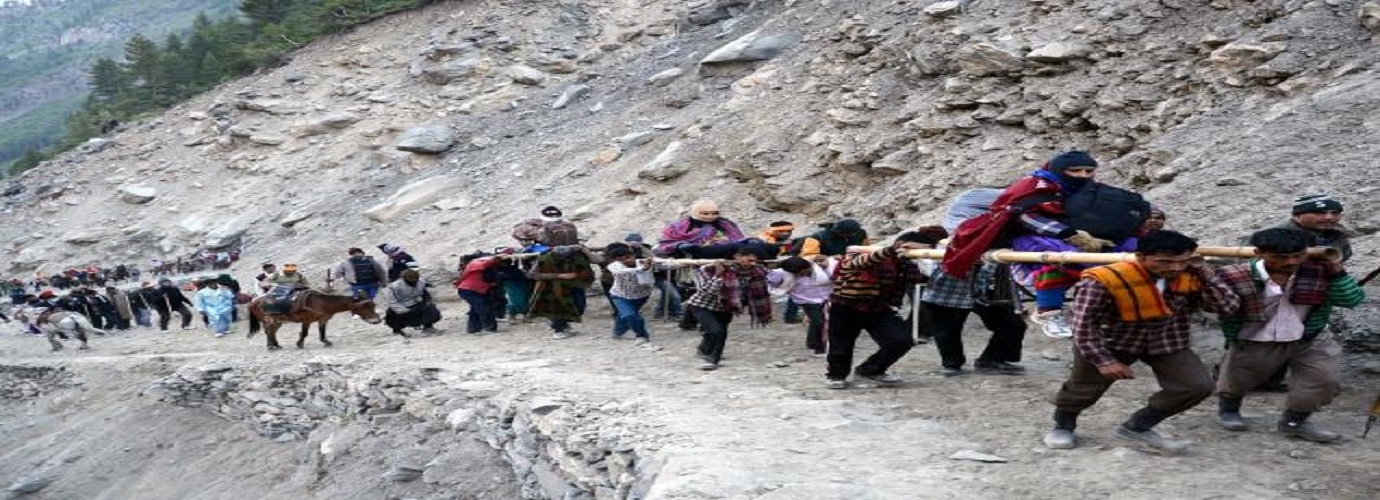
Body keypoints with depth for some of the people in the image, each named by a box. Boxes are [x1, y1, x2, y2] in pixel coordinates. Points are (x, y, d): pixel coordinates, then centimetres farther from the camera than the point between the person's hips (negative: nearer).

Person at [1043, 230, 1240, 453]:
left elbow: (1229, 307, -21)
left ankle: (1136, 426, 7)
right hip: (1110, 343, -3)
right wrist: (1104, 360, -27)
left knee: (1197, 386, -9)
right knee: (1084, 388, 12)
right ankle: (1063, 426, 44)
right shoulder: (1104, 280, -33)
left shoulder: (1192, 278, -18)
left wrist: (1204, 273, -28)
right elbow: (1084, 324, -26)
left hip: (1167, 343, 4)